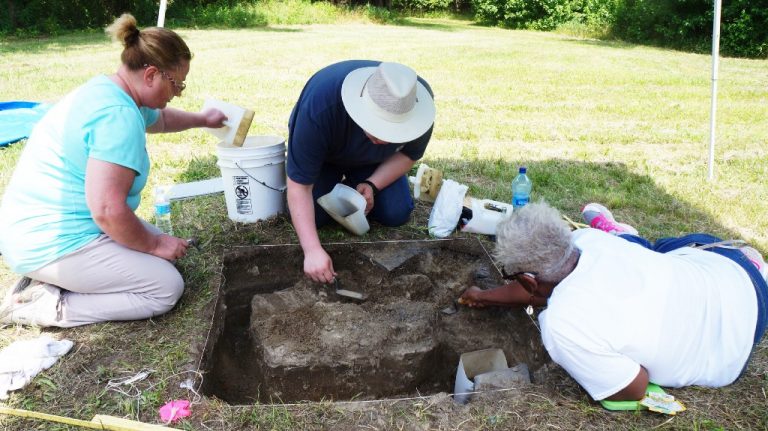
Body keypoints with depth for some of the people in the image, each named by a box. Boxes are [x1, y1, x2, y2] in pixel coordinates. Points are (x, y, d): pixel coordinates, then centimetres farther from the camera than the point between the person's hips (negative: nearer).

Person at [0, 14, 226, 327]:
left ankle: (49, 283, 11)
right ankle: (51, 307, -7)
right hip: (54, 242, -10)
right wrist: (155, 244, -14)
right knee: (166, 288, -8)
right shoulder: (118, 115, -25)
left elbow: (159, 118, 32)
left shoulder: (108, 90, 7)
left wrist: (201, 120, 40)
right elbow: (107, 211, -29)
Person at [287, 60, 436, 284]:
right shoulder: (319, 105, -43)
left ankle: (353, 184, 17)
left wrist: (372, 186, -29)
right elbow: (299, 185, -38)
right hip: (323, 156, -2)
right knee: (311, 215, -21)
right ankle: (336, 183, 13)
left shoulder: (420, 101, -34)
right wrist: (312, 250, -47)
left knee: (397, 214, -13)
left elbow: (409, 154, -13)